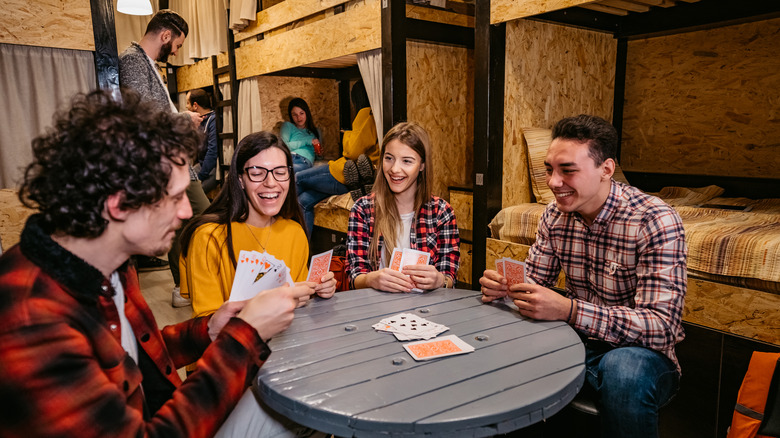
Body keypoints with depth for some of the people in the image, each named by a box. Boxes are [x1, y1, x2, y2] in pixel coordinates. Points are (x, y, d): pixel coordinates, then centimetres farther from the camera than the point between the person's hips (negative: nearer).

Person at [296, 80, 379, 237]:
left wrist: (347, 135, 1)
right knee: (305, 200, 6)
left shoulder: (366, 114, -13)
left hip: (347, 176, -9)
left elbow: (353, 151, -17)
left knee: (298, 179, 6)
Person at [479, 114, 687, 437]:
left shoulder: (655, 221, -20)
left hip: (636, 350, -4)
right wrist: (504, 286, -18)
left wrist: (568, 309, -38)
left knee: (623, 370, -37)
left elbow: (662, 326, -26)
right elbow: (534, 280, 6)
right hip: (577, 341, 5)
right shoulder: (555, 215, -2)